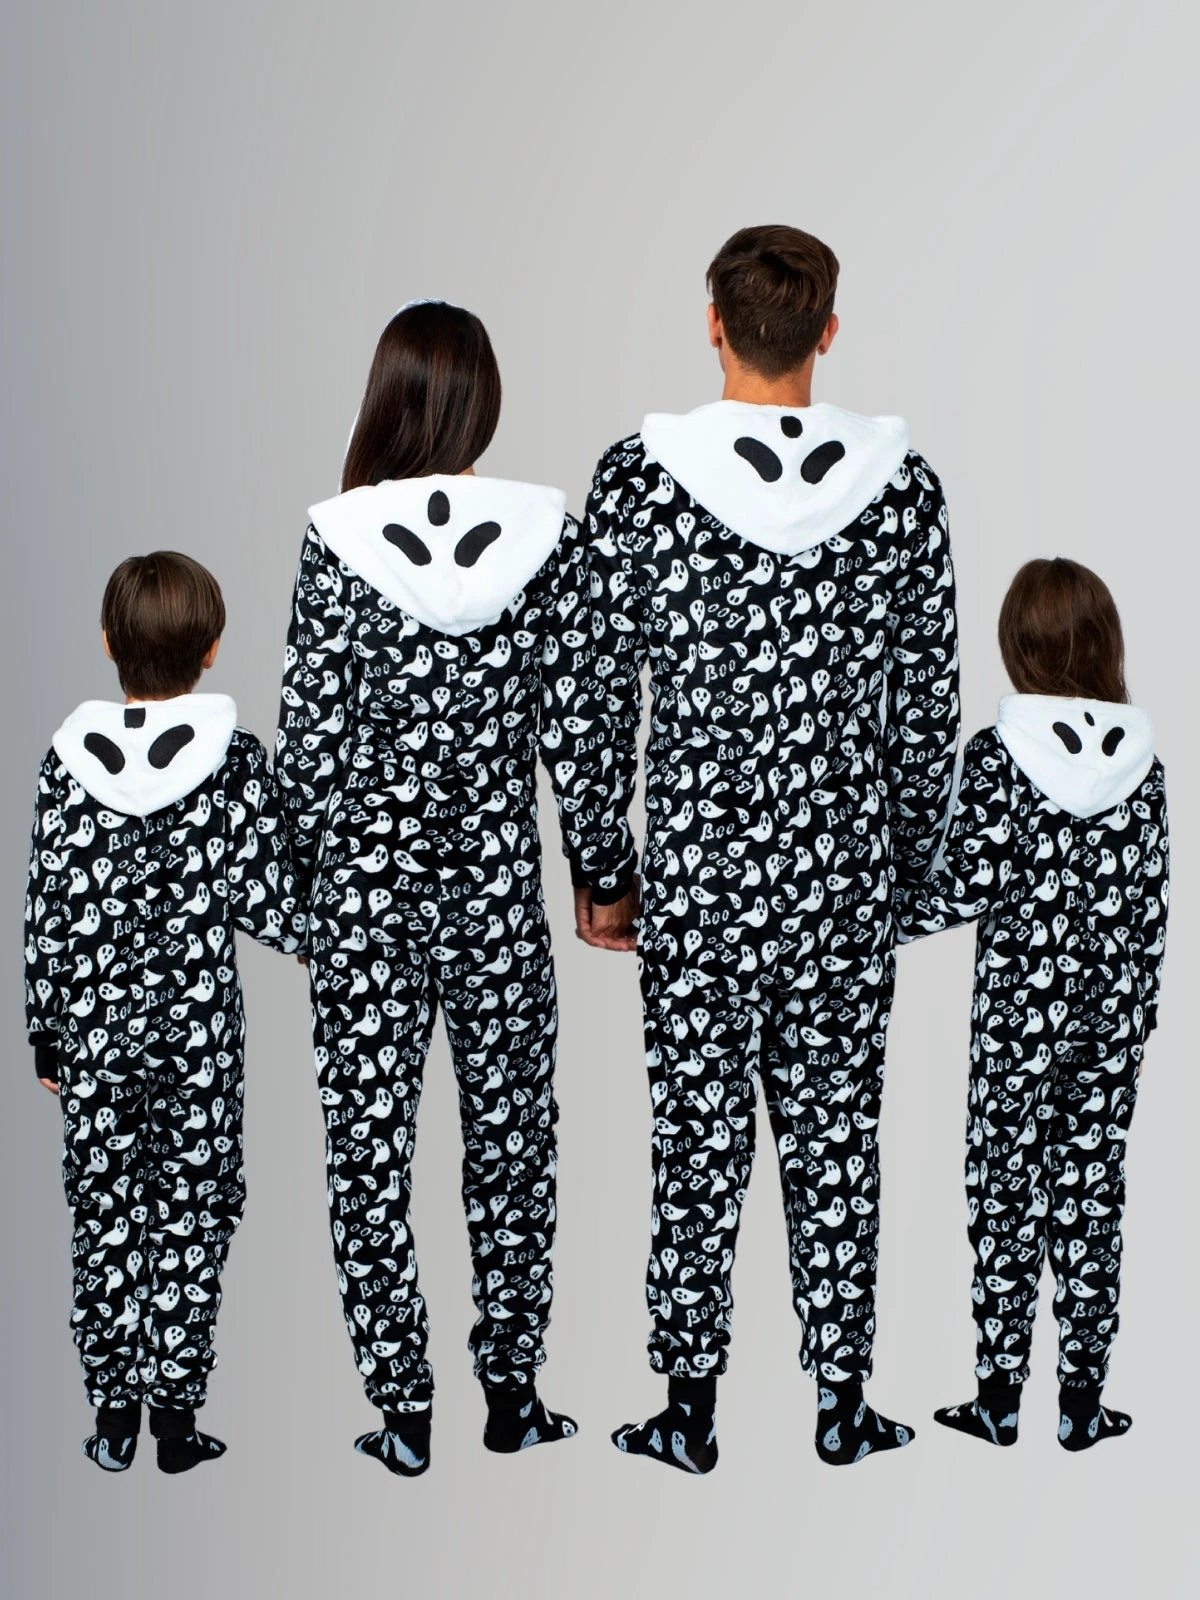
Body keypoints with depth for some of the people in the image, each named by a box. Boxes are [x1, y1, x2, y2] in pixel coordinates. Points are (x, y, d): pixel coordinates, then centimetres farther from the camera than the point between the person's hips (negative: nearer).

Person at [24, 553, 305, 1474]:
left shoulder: (70, 761, -4)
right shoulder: (237, 760, -9)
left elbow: (49, 910, -1)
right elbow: (262, 902, -10)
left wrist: (45, 1030, 7)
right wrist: (310, 937, 11)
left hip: (96, 1023, 2)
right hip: (198, 1024, -1)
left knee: (106, 1213, 10)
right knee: (191, 1211, 7)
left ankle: (114, 1414, 16)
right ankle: (176, 1413, 11)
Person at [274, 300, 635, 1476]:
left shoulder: (336, 540, -9)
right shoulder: (546, 533, -5)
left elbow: (313, 731, -7)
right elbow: (576, 727, -3)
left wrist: (285, 875, 6)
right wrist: (605, 872, 7)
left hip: (363, 887, -1)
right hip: (495, 888, 2)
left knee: (370, 1147, 8)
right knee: (511, 1138, 14)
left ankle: (403, 1412, 13)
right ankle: (512, 1396, 22)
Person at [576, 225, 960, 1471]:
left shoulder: (639, 478, -8)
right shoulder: (902, 484, -2)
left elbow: (599, 693, -4)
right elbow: (932, 700, 3)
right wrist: (913, 857, 15)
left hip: (697, 863, -2)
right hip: (846, 867, 2)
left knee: (700, 1133, 7)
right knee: (835, 1130, 11)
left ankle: (690, 1409, 15)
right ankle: (843, 1403, 20)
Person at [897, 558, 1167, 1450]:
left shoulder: (998, 756, -11)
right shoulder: (1142, 759, 1)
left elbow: (970, 885, -13)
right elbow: (1152, 905, 4)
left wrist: (889, 917, 4)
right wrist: (1135, 1017, 13)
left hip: (1020, 1008, -3)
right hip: (1112, 1013, 3)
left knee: (1008, 1190, 6)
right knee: (1093, 1192, 9)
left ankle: (1000, 1397, 11)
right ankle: (1083, 1400, 15)